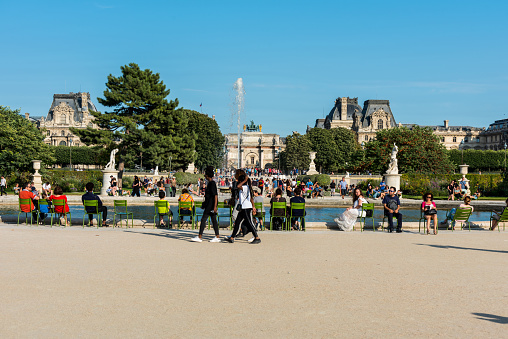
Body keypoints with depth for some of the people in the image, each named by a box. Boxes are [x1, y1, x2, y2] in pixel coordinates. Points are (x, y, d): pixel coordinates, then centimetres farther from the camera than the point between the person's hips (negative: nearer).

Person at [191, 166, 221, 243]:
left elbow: (215, 195, -20)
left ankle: (200, 237, -2)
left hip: (211, 205, -10)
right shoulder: (210, 183, 14)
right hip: (209, 205, 10)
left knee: (203, 219, -6)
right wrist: (204, 204, 27)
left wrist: (215, 206, -23)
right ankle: (217, 237, 11)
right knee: (214, 220, 9)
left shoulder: (212, 183, -15)